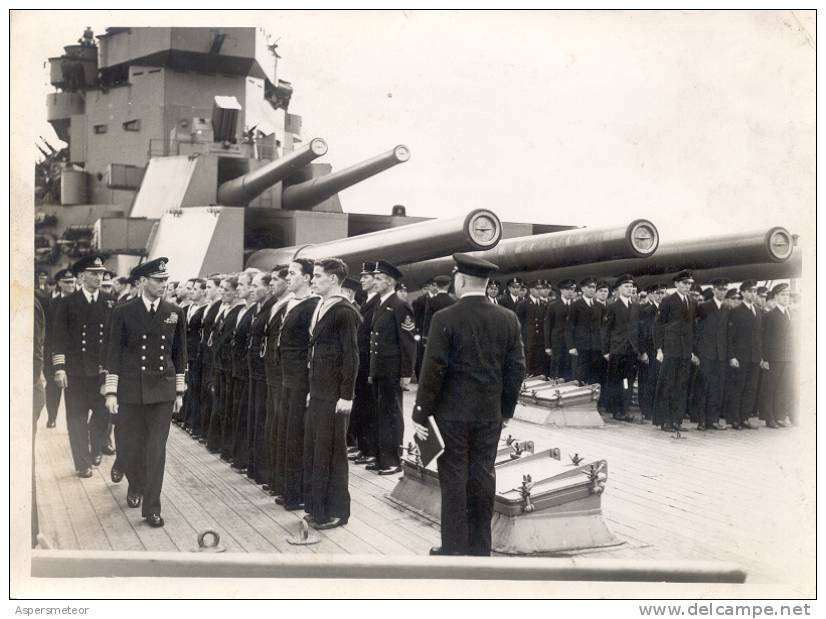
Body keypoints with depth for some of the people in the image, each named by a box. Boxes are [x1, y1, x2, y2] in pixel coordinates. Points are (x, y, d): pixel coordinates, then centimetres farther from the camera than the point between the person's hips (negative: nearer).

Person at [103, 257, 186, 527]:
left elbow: (179, 354, 9)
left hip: (162, 391, 1)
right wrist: (111, 392, -6)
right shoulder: (123, 313, -2)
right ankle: (136, 486, 38)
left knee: (156, 449, -1)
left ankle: (152, 508, 7)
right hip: (130, 390, -1)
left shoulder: (174, 313, 4)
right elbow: (114, 353, -1)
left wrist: (180, 391, 8)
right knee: (129, 447, 8)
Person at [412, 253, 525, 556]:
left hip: (452, 412, -4)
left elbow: (433, 370, -12)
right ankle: (480, 547, 19)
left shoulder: (445, 318, -12)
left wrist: (421, 414, -4)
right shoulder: (508, 319, 1)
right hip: (490, 414, 4)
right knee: (483, 477, 10)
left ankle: (455, 547, 9)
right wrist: (506, 410, 13)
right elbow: (516, 369, 3)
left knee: (454, 478, 3)